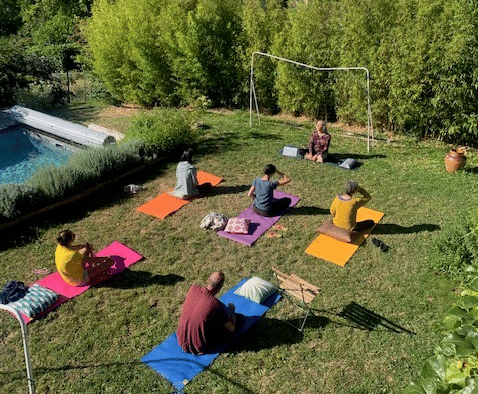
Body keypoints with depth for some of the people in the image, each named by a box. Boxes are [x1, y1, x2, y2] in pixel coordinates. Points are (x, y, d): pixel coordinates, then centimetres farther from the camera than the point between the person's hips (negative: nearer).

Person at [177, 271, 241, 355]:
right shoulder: (218, 306, -26)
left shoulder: (193, 288, -11)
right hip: (200, 347, -6)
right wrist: (231, 309, 8)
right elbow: (231, 328, -9)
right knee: (239, 317, 4)